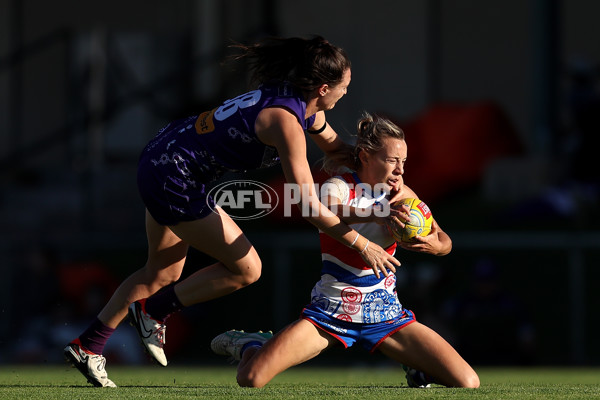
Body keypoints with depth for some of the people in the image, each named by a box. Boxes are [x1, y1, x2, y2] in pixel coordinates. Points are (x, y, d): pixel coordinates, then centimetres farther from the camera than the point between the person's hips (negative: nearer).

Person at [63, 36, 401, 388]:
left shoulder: (306, 109, 3)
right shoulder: (286, 121, -25)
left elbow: (338, 148, 22)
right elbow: (309, 205, -27)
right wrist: (362, 245, -21)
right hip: (175, 180, -10)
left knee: (163, 273, 21)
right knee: (246, 269, -3)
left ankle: (88, 346, 28)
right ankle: (153, 312, 9)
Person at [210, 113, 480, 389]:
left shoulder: (402, 195, 3)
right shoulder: (339, 187, -10)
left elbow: (444, 241, 1)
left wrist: (435, 245, -25)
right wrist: (378, 215, -53)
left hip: (384, 312, 3)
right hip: (332, 311, -3)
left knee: (468, 383, -11)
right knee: (250, 379, -18)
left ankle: (415, 365, 22)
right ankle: (251, 346, 20)